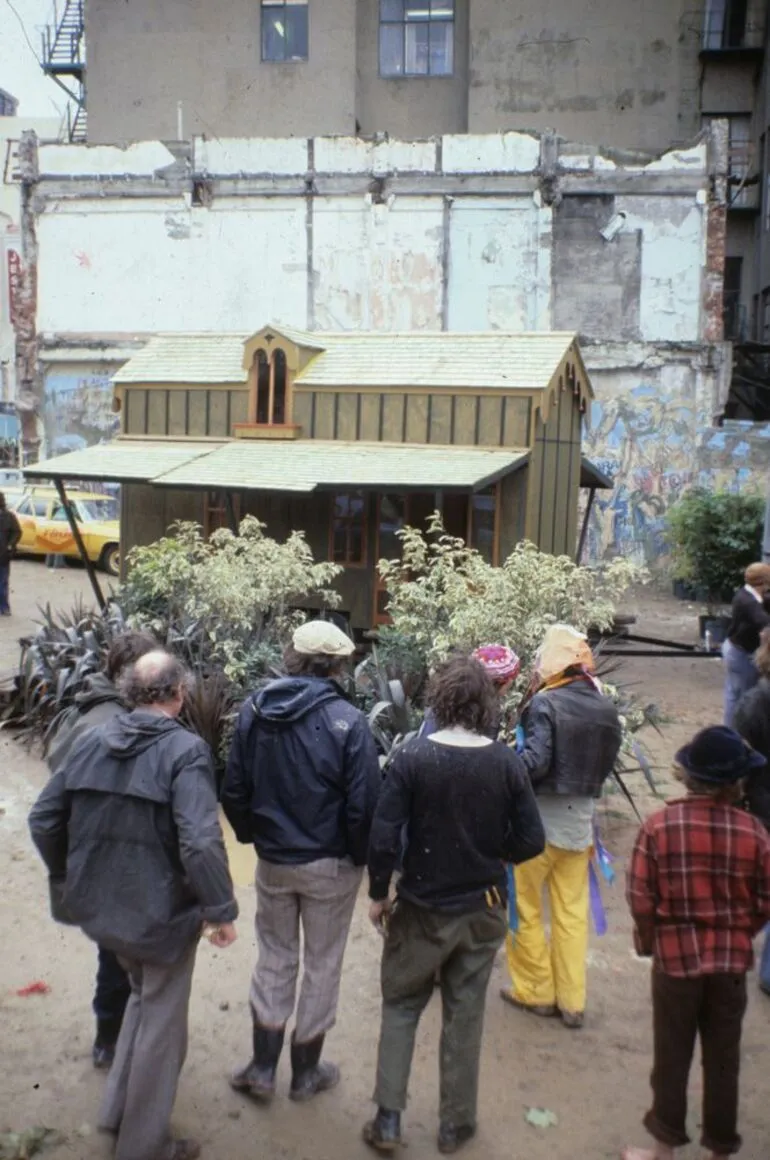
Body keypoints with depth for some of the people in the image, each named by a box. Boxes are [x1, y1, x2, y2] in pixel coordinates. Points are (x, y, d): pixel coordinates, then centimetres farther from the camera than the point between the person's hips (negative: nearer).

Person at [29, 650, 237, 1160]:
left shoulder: (91, 742, -1)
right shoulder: (185, 750, -20)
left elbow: (44, 820, 5)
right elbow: (201, 842, -29)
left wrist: (69, 879, 20)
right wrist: (222, 909, -17)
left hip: (101, 903, 6)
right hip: (162, 909, -6)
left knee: (144, 996, 30)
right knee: (161, 1023, 14)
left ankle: (119, 1110, 41)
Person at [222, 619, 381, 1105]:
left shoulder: (255, 710, -7)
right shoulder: (348, 721, -21)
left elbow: (234, 790, 0)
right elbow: (364, 805, -18)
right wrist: (363, 857, -2)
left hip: (273, 860, 4)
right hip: (331, 864, -3)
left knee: (275, 959, 21)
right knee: (322, 964, 15)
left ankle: (263, 1067, 28)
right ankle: (306, 1072, 30)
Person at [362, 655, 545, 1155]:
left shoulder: (412, 757, -18)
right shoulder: (507, 762, -13)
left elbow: (384, 838, -17)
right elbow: (531, 841, -8)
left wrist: (379, 894, -2)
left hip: (422, 907, -1)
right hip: (483, 908, 2)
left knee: (400, 1008, 18)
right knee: (465, 1016, 17)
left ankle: (388, 1120, 21)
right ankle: (456, 1124, 30)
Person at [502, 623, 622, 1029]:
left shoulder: (545, 703, -18)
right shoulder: (606, 707, 0)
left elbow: (534, 762, -25)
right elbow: (608, 763, 7)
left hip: (540, 816, -6)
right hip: (580, 817, 6)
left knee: (525, 907, 12)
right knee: (572, 912, 15)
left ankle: (536, 991, 22)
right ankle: (571, 1001, 22)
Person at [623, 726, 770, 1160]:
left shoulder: (659, 825, -16)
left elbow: (640, 898, -13)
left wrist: (651, 941, 6)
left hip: (675, 958, -1)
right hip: (732, 961, 1)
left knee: (672, 1057, 14)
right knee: (723, 1059, 17)